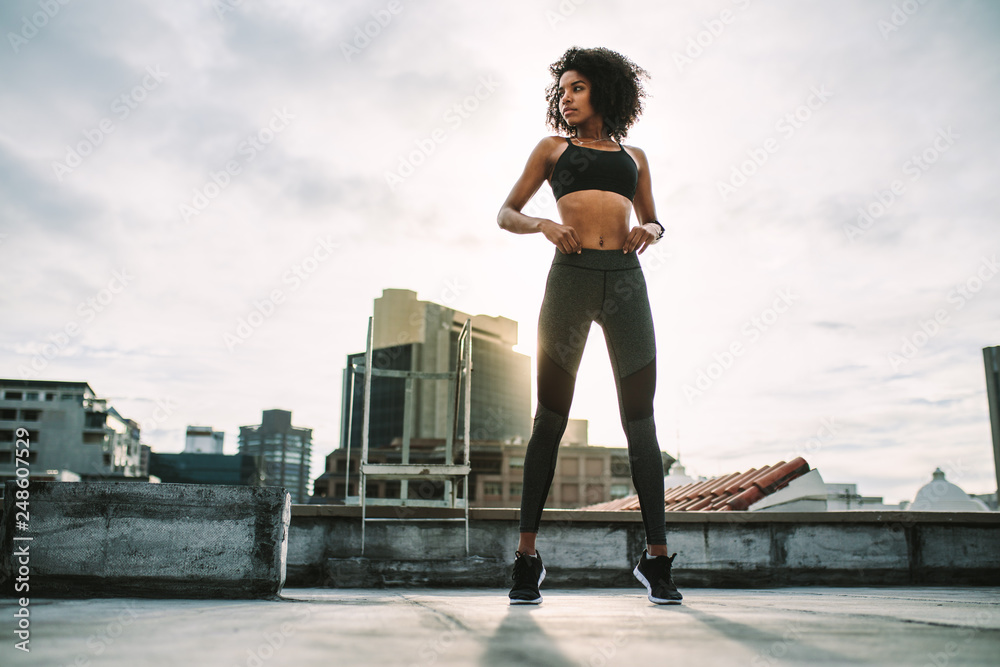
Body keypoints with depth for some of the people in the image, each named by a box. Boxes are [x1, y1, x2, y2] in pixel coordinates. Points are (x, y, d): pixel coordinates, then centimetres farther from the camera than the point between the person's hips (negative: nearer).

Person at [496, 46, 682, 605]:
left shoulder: (633, 156, 23)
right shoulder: (554, 148, 18)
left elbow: (653, 220, 28)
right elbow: (506, 214, 14)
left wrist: (651, 231, 4)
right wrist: (543, 225, -7)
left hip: (626, 280, 2)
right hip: (571, 275, -2)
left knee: (640, 420, -1)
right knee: (551, 417, -5)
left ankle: (657, 559, 4)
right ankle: (528, 557, 0)